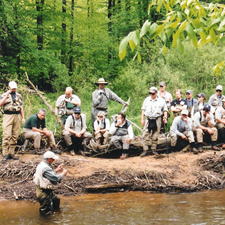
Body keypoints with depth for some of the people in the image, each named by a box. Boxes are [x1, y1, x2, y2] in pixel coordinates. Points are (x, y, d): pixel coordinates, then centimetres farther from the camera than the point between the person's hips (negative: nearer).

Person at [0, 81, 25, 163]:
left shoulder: (19, 96, 18)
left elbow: (21, 107, 21)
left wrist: (23, 117, 13)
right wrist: (7, 95, -15)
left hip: (17, 116, 4)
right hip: (8, 116, -4)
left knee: (15, 136, 3)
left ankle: (12, 153, 9)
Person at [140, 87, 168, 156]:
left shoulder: (161, 100, 6)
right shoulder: (147, 100, 11)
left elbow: (165, 110, 9)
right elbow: (143, 109, 14)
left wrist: (165, 117, -7)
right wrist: (142, 119, 7)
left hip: (157, 120, -1)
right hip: (148, 119, 1)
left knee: (155, 136, 4)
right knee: (145, 135, -5)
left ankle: (153, 149, 14)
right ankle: (145, 150, -2)